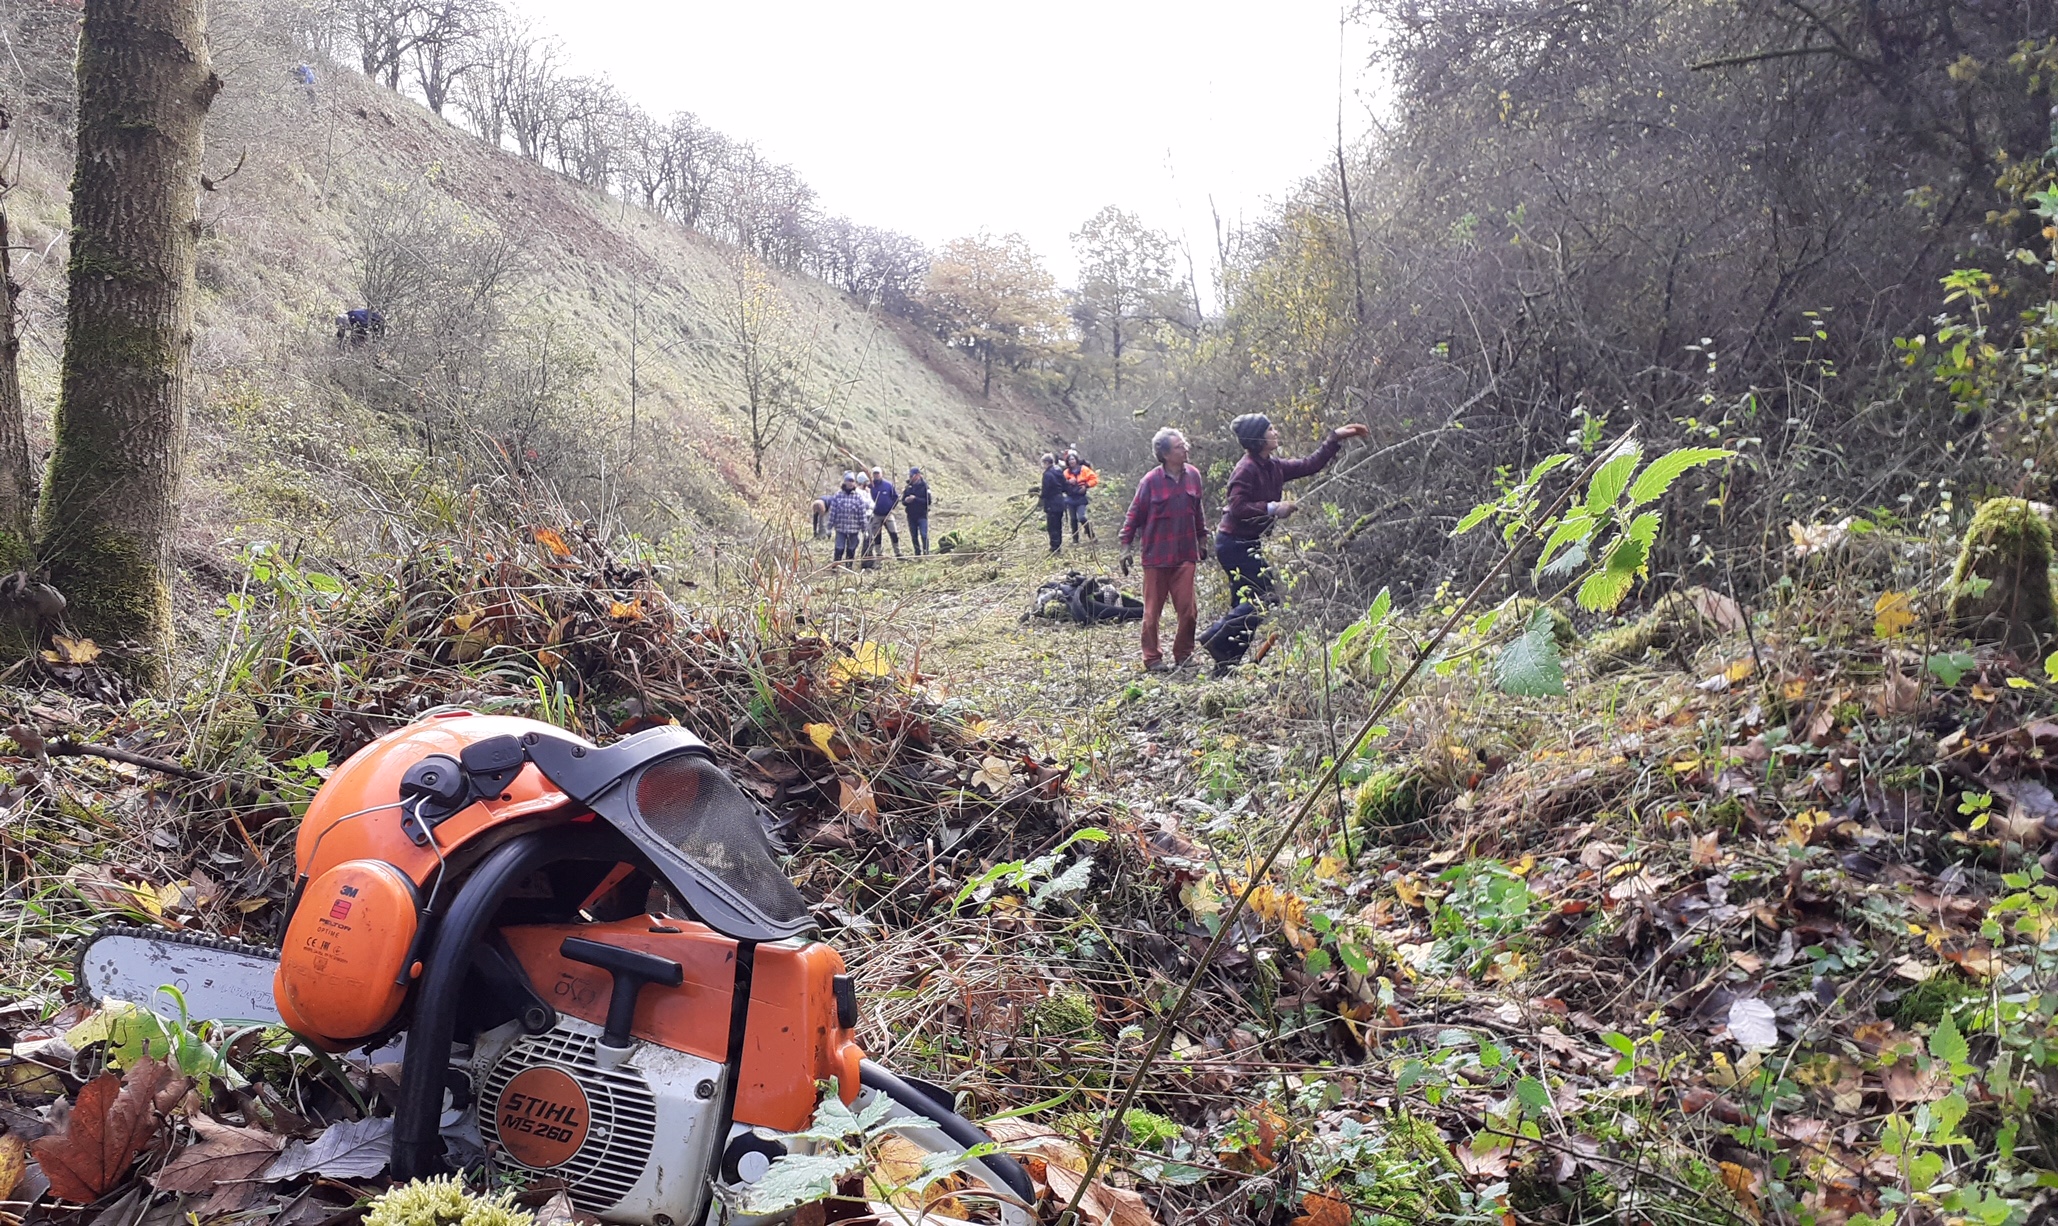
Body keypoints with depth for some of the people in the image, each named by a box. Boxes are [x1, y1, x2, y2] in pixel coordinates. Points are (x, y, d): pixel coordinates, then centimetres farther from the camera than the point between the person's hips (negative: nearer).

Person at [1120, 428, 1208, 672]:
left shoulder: (1193, 475, 3)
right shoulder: (1151, 481, -9)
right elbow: (1134, 514, -2)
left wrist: (1202, 538, 22)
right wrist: (1126, 546, -3)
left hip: (1185, 554, 3)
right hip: (1156, 555, -3)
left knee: (1188, 609, 0)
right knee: (1153, 609, 5)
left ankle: (1183, 656, 14)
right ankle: (1152, 658, 15)